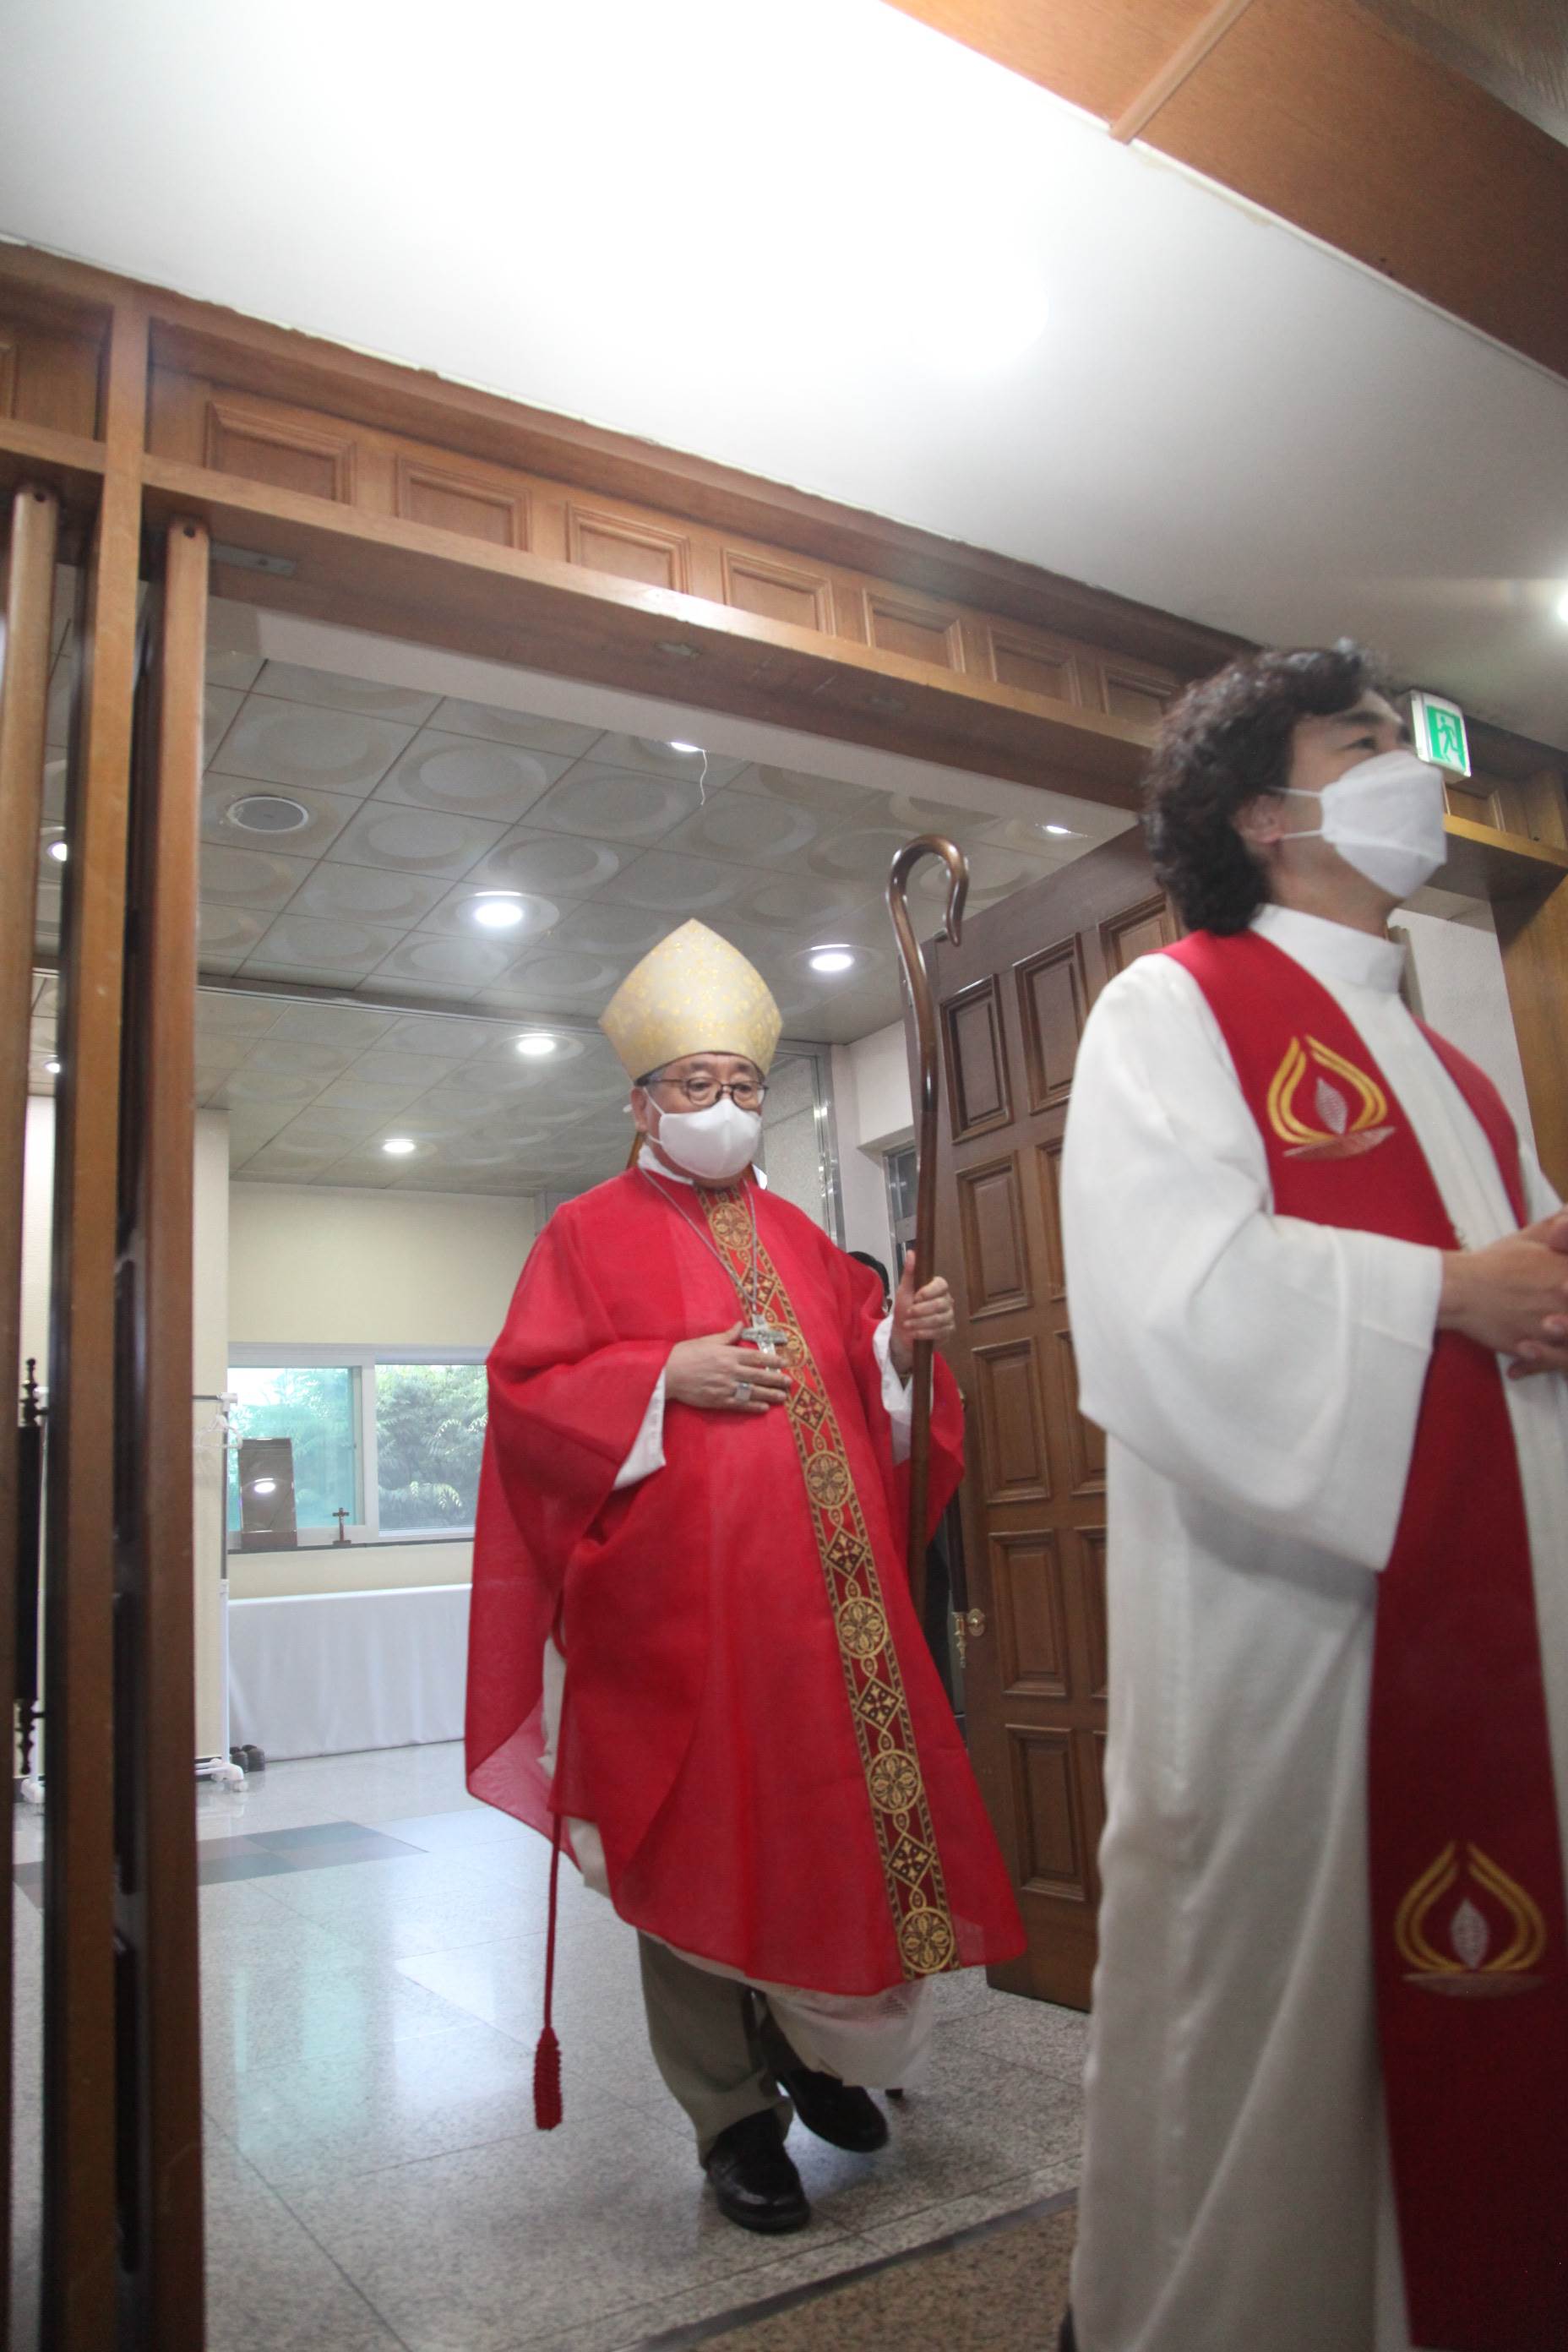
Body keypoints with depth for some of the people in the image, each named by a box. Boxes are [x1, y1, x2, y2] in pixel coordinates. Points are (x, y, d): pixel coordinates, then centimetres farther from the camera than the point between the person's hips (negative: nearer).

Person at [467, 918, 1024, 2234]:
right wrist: (667, 1374, -17)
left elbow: (855, 1385, 19)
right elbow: (525, 1393, -6)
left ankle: (810, 2040, 34)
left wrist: (901, 1343, -1)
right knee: (700, 1837, 4)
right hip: (677, 1597, -5)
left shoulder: (798, 1239, 17)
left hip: (822, 1584, 5)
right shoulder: (592, 1234, 1)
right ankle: (736, 2114, 22)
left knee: (840, 1813, 9)